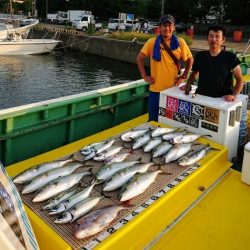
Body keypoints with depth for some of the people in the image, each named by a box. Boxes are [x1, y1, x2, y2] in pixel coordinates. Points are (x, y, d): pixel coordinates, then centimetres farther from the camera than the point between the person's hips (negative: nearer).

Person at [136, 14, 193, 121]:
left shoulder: (180, 42, 0)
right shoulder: (152, 42, -2)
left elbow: (190, 59, 11)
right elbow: (139, 58, 7)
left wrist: (184, 76, 3)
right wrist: (144, 76, 0)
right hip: (156, 89, 0)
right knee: (154, 120, 11)